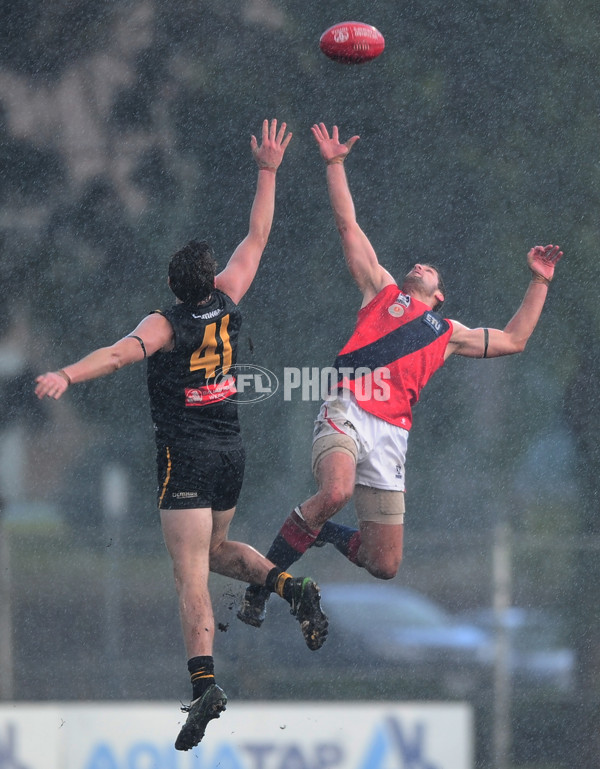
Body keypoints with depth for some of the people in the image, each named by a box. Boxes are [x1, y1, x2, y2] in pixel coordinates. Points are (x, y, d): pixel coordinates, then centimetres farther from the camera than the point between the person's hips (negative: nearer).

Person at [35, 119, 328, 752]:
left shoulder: (166, 325, -12)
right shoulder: (228, 308, 2)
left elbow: (121, 352, -31)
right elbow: (257, 238, 13)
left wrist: (66, 377, -44)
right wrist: (268, 172, 20)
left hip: (185, 458, -6)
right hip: (230, 451, 6)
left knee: (190, 573, -11)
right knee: (214, 550, 27)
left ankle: (204, 683, -24)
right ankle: (290, 586, 3)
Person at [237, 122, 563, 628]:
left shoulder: (447, 334, 30)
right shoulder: (382, 291, 24)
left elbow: (513, 340, 35)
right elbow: (348, 225, 23)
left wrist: (540, 283, 32)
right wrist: (335, 165, 20)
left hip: (391, 436, 4)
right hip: (347, 413, -4)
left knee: (384, 566, 1)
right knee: (335, 493, -36)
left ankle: (324, 533, 33)